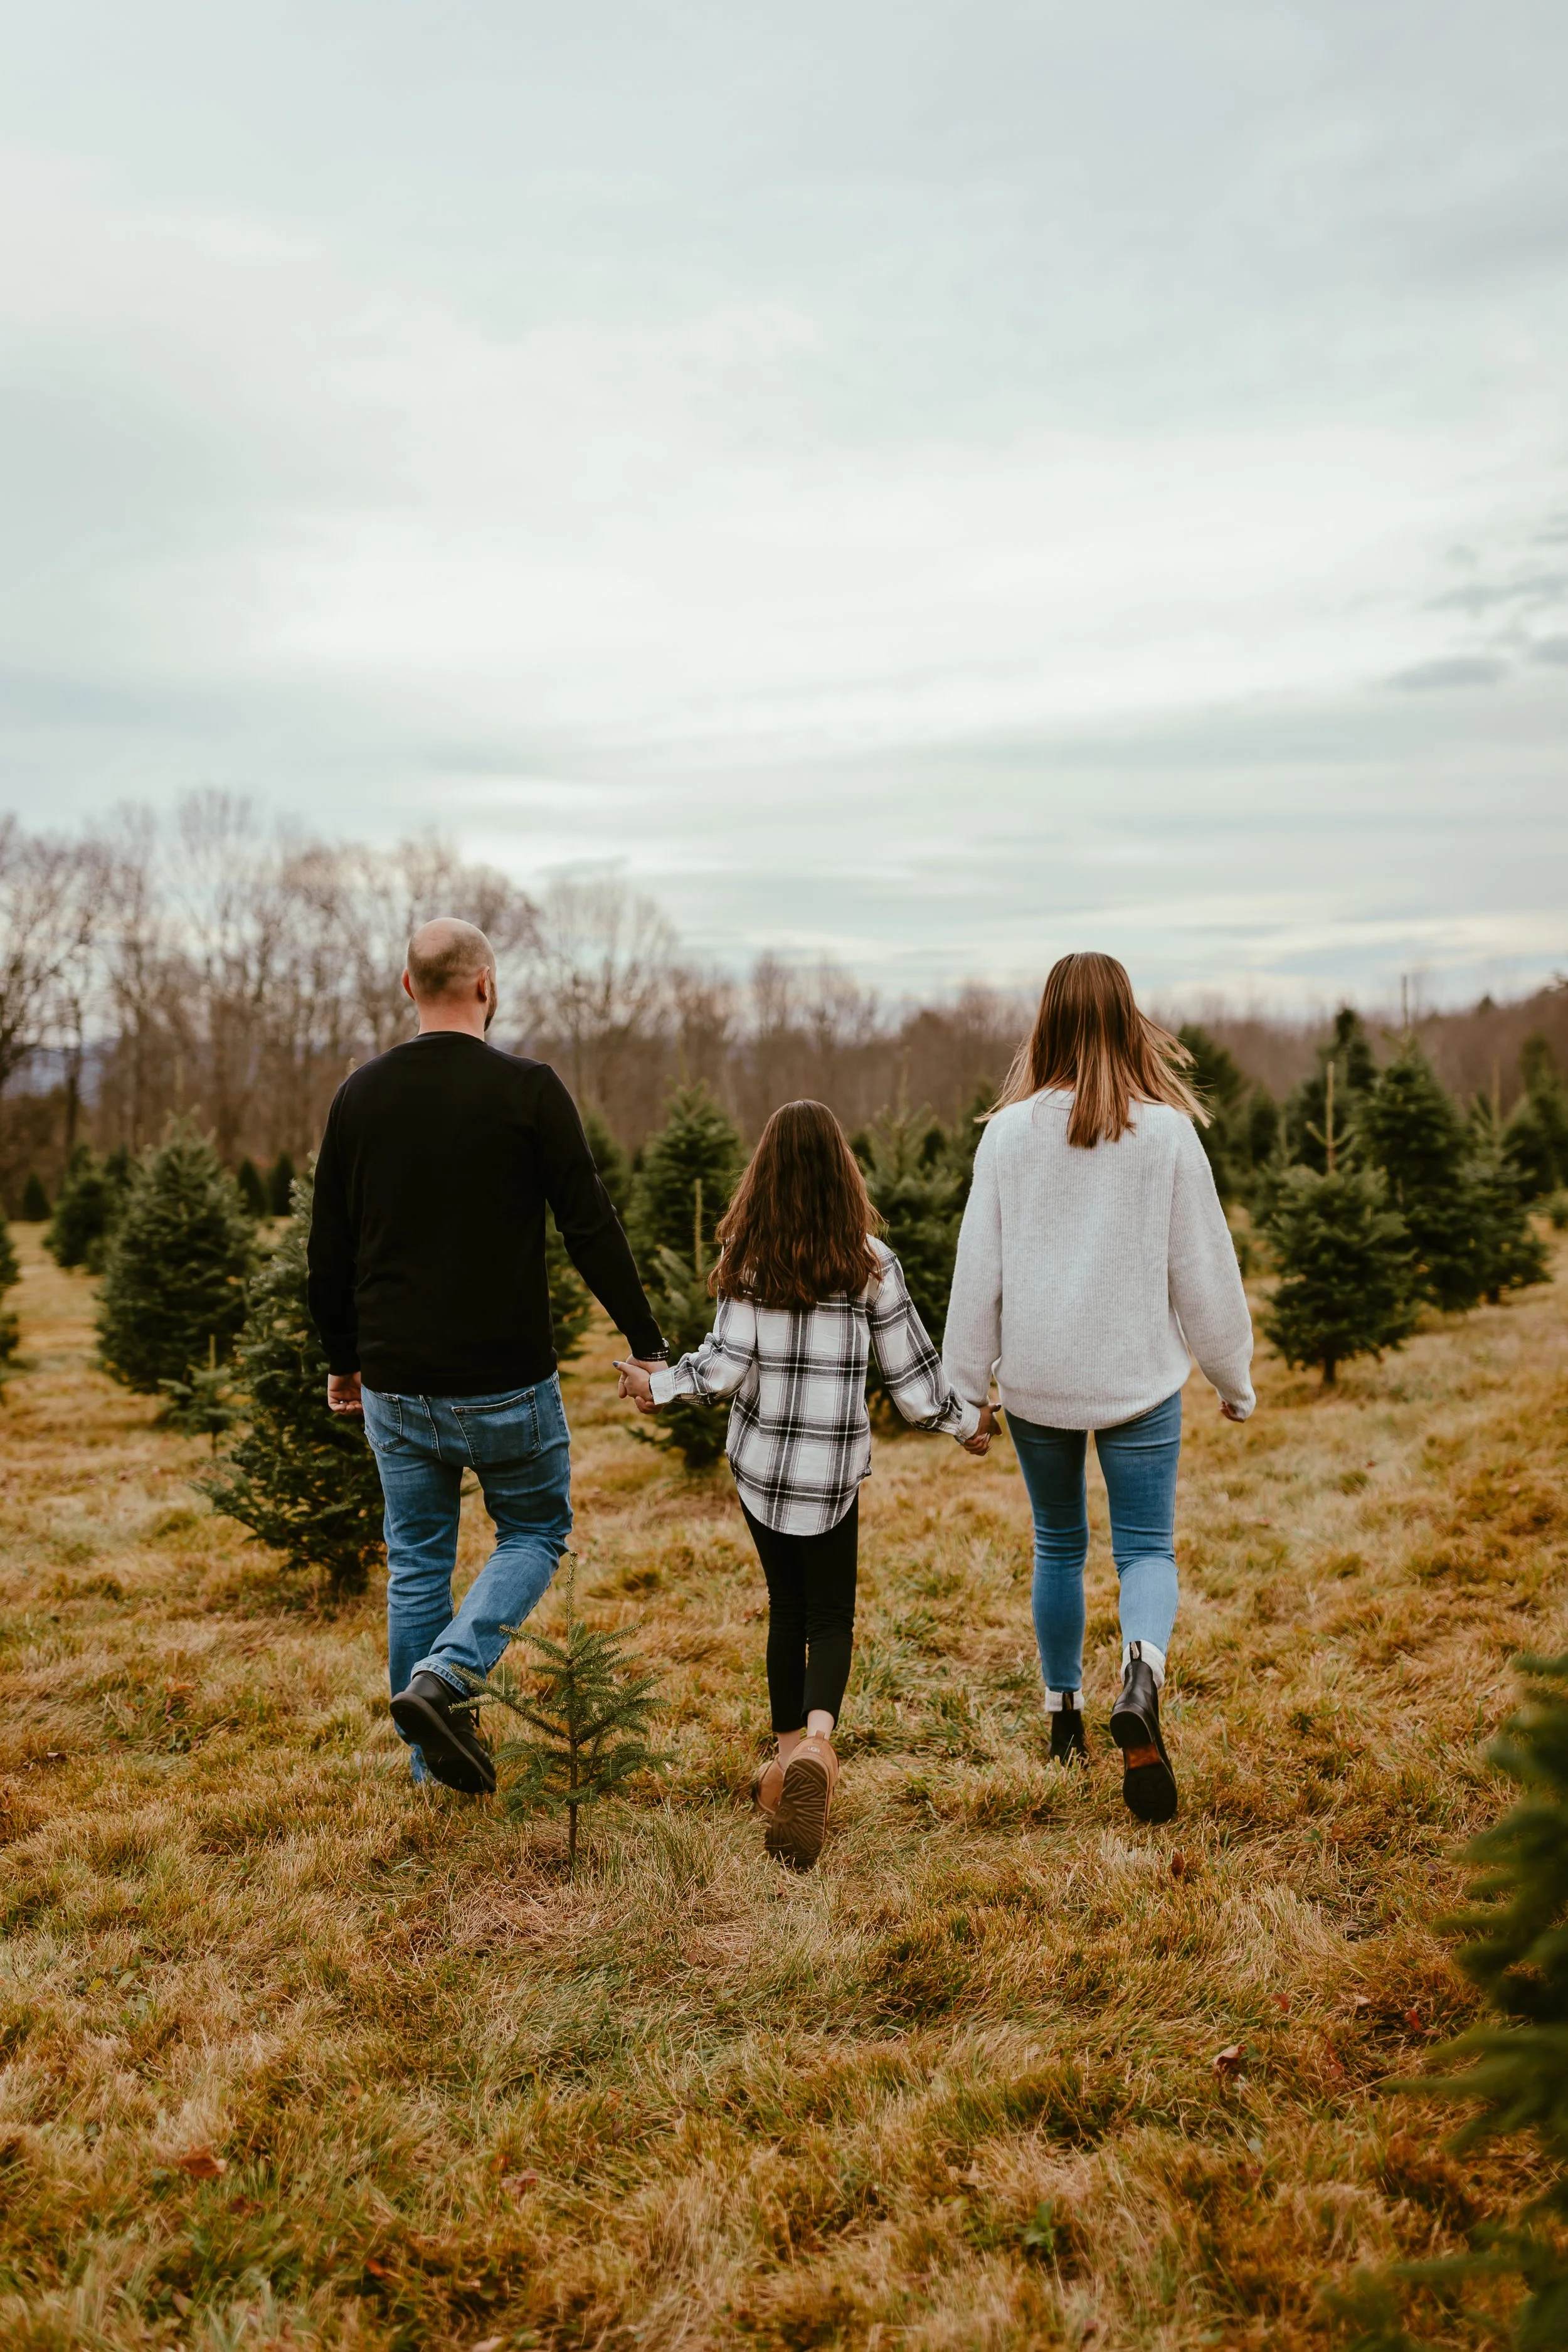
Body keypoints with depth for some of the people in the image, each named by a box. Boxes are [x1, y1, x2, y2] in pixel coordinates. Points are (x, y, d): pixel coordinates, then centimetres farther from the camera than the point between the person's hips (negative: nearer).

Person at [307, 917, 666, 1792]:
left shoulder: (359, 1095, 3)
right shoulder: (528, 1087, -10)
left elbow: (330, 1249, 9)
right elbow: (591, 1227, -10)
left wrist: (342, 1359, 22)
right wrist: (648, 1344, -1)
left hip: (395, 1384, 4)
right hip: (505, 1382, -4)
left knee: (417, 1564, 16)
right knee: (535, 1532, 17)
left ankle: (438, 1757, 24)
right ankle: (444, 1676, -5)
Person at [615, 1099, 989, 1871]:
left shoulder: (746, 1256, -6)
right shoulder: (869, 1262, -7)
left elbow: (727, 1363, -11)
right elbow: (910, 1368, -1)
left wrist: (657, 1385, 2)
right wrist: (963, 1422, 14)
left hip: (760, 1461, 2)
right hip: (832, 1470, -1)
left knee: (787, 1607, 17)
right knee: (831, 1614, 6)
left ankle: (791, 1752, 23)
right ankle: (817, 1737, -19)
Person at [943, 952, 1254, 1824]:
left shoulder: (1011, 1132, -5)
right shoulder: (1168, 1131, -7)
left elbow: (978, 1270, -1)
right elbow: (1205, 1269, -1)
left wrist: (966, 1384, 9)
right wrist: (1235, 1378, 12)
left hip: (1036, 1382, 2)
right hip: (1140, 1379, -1)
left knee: (1059, 1548, 18)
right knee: (1148, 1548, 6)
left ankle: (1065, 1716, 29)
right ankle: (1142, 1675, -22)